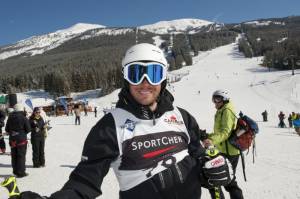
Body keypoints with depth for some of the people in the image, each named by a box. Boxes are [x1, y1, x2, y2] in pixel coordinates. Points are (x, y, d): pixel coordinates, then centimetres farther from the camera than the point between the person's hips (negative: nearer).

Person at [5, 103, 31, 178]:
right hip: (22, 139, -5)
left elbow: (7, 129, 7)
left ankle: (15, 171, 22)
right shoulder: (24, 118, -13)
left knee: (14, 156, 14)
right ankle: (21, 172, 4)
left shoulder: (10, 118, 2)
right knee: (21, 156, 2)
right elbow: (28, 129, -9)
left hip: (12, 139, 5)